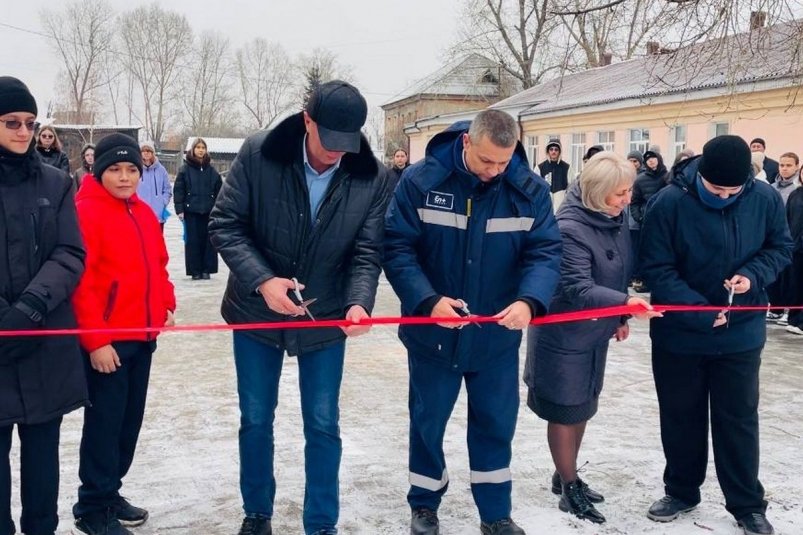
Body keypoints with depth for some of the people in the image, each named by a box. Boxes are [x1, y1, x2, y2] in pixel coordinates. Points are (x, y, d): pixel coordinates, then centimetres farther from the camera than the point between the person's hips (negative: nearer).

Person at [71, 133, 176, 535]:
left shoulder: (144, 213, 11)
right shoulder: (86, 212, -13)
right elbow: (80, 282, -17)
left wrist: (166, 304, 8)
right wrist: (95, 339, -18)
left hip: (142, 336, 8)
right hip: (106, 341, -8)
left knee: (130, 418, 15)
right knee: (105, 421, 1)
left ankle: (109, 491, 31)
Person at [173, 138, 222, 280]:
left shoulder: (211, 170, 8)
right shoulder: (185, 169, 1)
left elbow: (219, 190, 9)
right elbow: (178, 190, -1)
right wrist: (179, 209, -7)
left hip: (209, 211, 2)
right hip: (191, 211, -2)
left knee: (208, 240, 2)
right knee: (192, 241, 0)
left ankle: (206, 269, 11)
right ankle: (195, 270, 7)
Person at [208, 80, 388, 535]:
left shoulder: (372, 176, -13)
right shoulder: (259, 153, -16)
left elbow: (367, 252, -10)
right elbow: (225, 224, -11)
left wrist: (358, 302, -29)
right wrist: (262, 280, -23)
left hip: (326, 318, 0)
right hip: (257, 310, 0)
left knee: (323, 425, 8)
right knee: (256, 420, 14)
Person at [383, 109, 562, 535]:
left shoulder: (530, 190, -8)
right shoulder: (421, 181, -15)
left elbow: (545, 252, -10)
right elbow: (396, 247, -15)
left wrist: (529, 300, -30)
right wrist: (427, 300, -29)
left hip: (497, 336, 2)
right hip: (433, 331, -1)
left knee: (496, 424, 13)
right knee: (427, 421, 14)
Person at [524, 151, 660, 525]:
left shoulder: (613, 218, 0)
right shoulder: (569, 227, -26)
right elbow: (578, 289, -30)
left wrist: (619, 317, 14)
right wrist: (625, 302, -40)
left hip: (594, 332, 8)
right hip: (563, 335, -8)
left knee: (583, 407, 19)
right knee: (566, 411, 5)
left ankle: (566, 475, 36)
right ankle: (569, 488, 20)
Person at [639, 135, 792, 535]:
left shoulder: (766, 199, -9)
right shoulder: (669, 203, -17)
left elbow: (780, 247, 5)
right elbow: (656, 268, -15)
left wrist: (754, 275, -16)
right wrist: (699, 310, -22)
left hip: (741, 334, 1)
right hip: (679, 334, -1)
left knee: (739, 420, 12)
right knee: (681, 417, 14)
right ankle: (681, 492, 34)